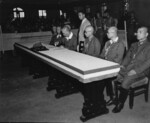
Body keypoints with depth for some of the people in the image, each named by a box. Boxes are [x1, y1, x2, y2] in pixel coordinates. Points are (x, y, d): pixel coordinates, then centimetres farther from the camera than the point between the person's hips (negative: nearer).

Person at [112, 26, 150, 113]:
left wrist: (135, 71, -21)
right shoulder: (134, 45, 21)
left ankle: (120, 104, -12)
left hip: (140, 71, -6)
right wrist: (123, 65, 0)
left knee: (125, 82, -30)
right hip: (128, 68, 7)